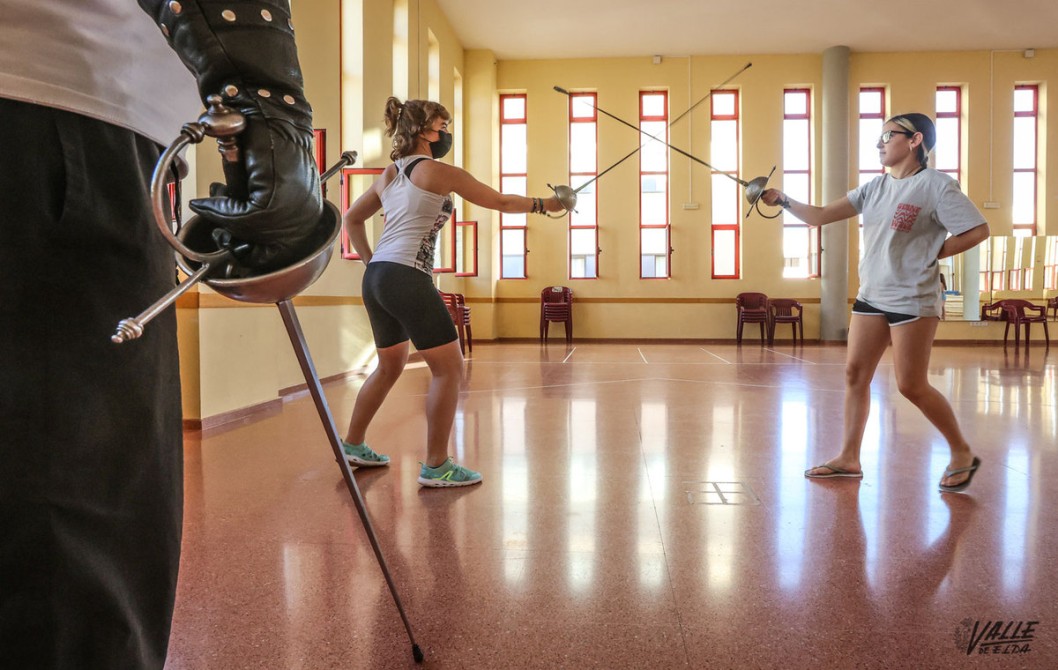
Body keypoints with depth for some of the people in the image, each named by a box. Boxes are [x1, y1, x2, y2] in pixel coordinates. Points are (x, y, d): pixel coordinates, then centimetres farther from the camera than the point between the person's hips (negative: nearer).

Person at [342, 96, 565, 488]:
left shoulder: (389, 174, 19)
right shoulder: (441, 172, -2)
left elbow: (351, 219, 26)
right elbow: (500, 202, 6)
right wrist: (545, 204, 18)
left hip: (376, 278, 9)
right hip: (407, 279, -9)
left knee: (390, 366, 23)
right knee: (450, 369, -1)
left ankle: (353, 446, 32)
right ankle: (436, 467, 2)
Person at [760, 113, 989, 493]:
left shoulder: (936, 185, -9)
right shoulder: (874, 187, 9)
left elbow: (978, 230, -10)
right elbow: (820, 217, 7)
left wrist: (930, 254, -9)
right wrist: (782, 200, -2)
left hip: (913, 300, -7)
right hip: (870, 297, 7)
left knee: (911, 386, -4)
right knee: (855, 374, 5)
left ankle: (962, 453, 17)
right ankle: (849, 458, 15)